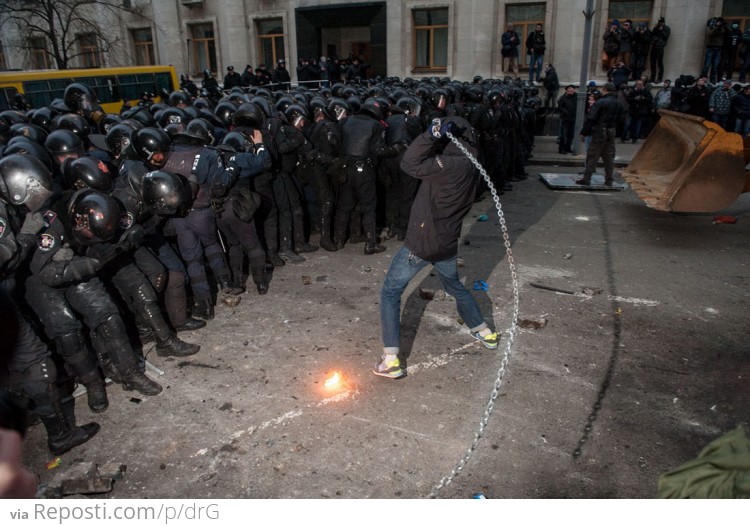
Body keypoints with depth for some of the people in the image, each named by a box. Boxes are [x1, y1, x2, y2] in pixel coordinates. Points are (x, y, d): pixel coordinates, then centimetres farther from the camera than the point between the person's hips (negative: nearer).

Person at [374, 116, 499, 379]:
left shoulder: (451, 165, -23)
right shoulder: (470, 167, 4)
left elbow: (410, 164, -29)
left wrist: (431, 135, -29)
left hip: (420, 242, -8)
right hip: (447, 242, 8)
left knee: (390, 293, 4)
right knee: (455, 286, 31)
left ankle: (391, 360, 1)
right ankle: (485, 333, 45)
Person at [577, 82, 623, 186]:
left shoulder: (600, 102, -13)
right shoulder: (618, 104, 10)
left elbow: (591, 118, -17)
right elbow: (619, 119, 15)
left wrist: (583, 132, -12)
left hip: (599, 132, -6)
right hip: (611, 133, 6)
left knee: (592, 156, -3)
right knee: (609, 156, 11)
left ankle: (586, 179, -4)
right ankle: (609, 180, 14)